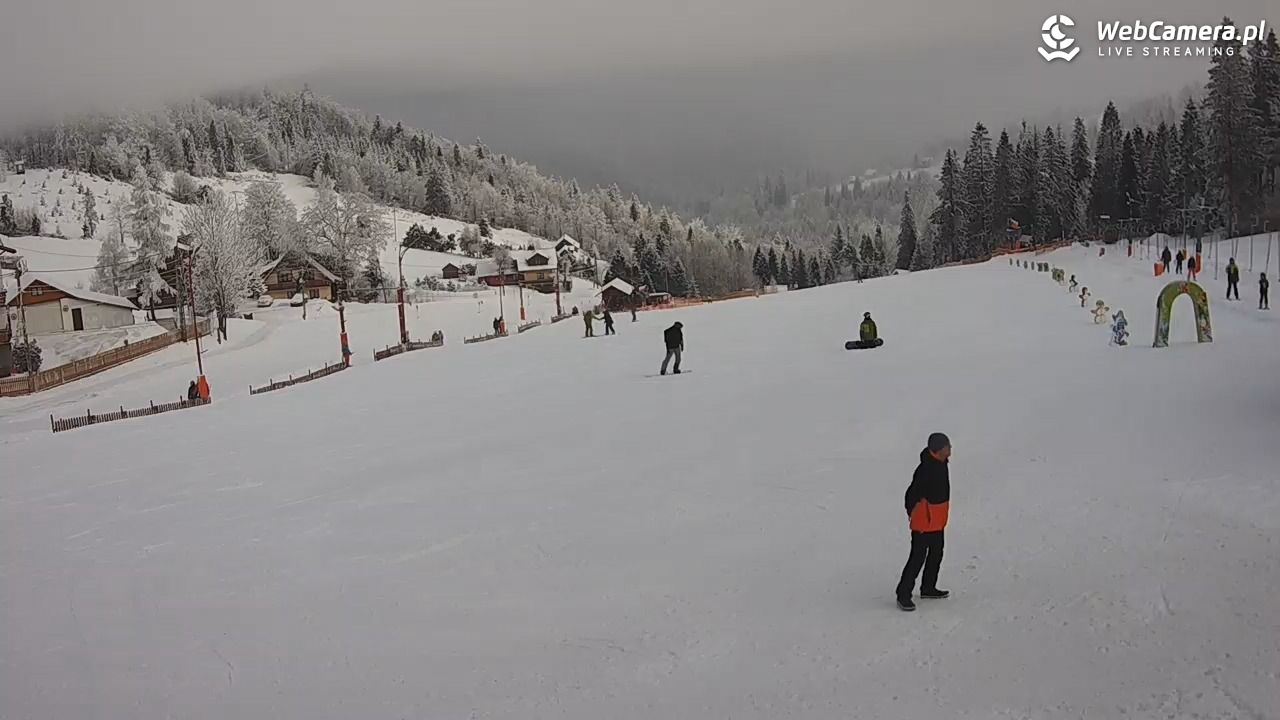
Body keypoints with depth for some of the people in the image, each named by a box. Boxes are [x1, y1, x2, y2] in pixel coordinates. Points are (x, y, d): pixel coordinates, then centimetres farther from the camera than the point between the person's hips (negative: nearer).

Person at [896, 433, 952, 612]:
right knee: (917, 558, -4)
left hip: (938, 522, 10)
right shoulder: (926, 469, -28)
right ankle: (903, 594, 3)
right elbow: (912, 495, -26)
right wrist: (914, 516, -12)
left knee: (936, 555, 20)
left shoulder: (941, 463, 3)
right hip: (924, 523, -10)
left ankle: (928, 588, 35)